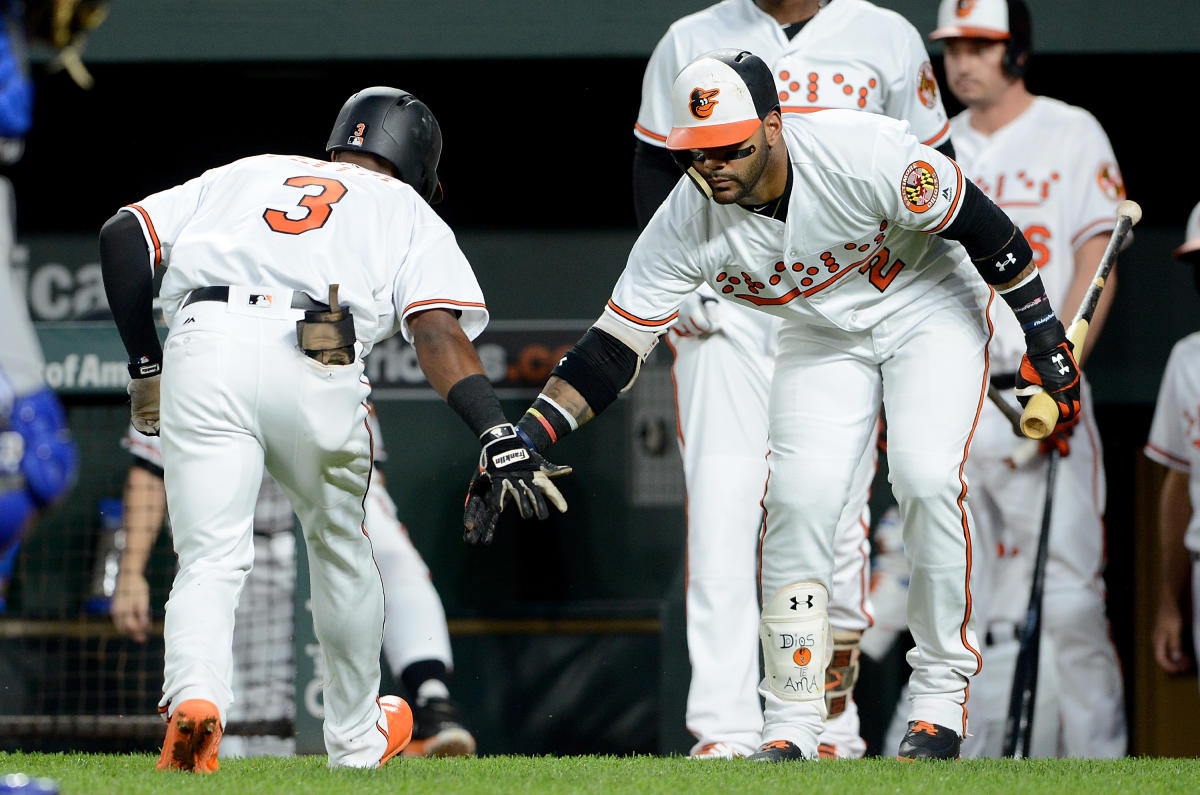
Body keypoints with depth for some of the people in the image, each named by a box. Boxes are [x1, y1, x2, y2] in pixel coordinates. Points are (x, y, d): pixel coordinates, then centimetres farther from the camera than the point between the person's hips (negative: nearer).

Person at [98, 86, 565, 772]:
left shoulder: (245, 174, 34)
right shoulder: (409, 213, 25)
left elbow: (124, 235, 22)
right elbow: (439, 332, 5)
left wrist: (146, 366, 28)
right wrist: (500, 438, -6)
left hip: (201, 349, 1)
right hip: (314, 366, -1)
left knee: (211, 560, 2)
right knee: (338, 544, 23)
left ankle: (194, 695, -27)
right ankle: (357, 736, 36)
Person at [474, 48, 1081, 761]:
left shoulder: (866, 154, -34)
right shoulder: (686, 222, -23)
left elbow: (981, 227, -20)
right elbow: (612, 351, -19)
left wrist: (1044, 335, -14)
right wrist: (522, 442, -30)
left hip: (928, 307, -3)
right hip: (821, 335, 3)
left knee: (928, 480, -21)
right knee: (799, 497, -13)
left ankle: (942, 693, -5)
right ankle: (791, 725, -3)